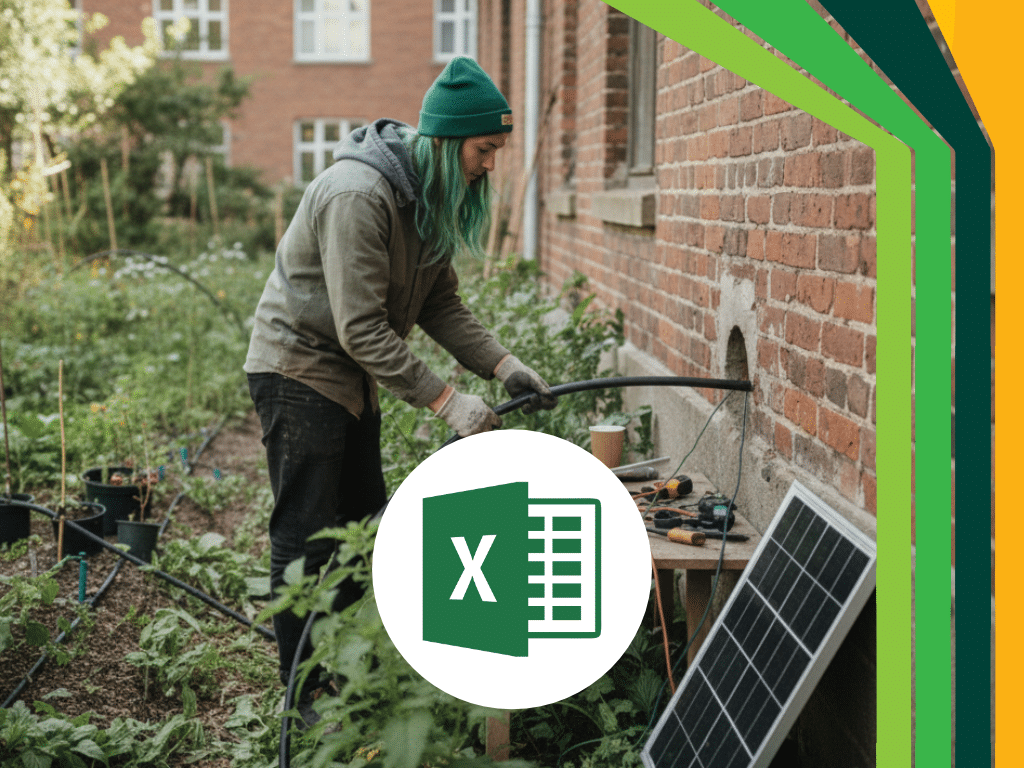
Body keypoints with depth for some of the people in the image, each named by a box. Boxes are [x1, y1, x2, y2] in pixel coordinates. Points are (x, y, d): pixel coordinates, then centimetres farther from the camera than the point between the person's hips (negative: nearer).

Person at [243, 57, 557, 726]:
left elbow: (442, 304, 4)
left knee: (364, 521, 15)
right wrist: (446, 401, -31)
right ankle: (305, 693, 5)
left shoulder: (433, 197, 2)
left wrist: (504, 365, -10)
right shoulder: (359, 194, -28)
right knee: (306, 537, -5)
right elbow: (362, 327, -31)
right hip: (299, 366, -10)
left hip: (352, 374, 10)